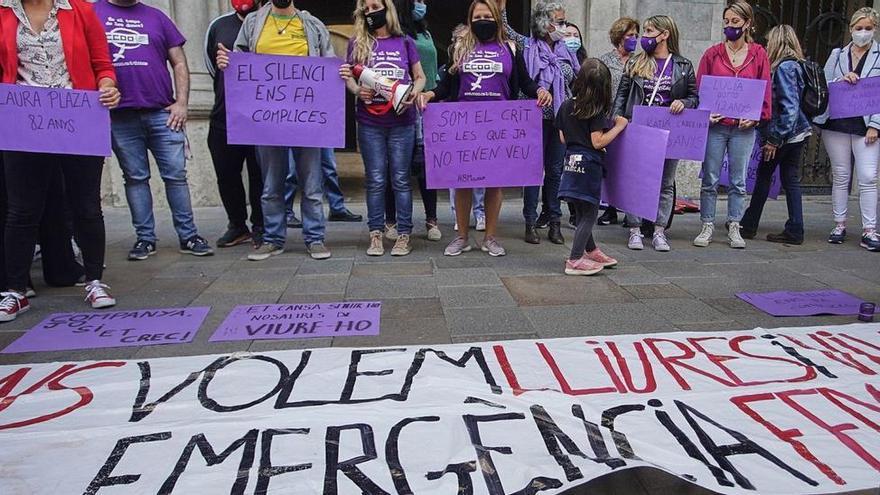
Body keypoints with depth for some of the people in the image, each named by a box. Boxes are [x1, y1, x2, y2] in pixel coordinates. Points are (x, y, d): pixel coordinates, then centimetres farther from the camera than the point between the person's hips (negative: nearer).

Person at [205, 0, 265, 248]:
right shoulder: (218, 26, 10)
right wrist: (228, 91, 16)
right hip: (224, 116, 4)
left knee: (259, 176, 2)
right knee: (226, 175, 8)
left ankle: (259, 227, 15)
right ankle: (237, 225, 22)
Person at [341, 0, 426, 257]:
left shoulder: (405, 42, 8)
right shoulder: (357, 43, 10)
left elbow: (420, 76, 12)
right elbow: (349, 77, 8)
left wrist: (415, 92, -9)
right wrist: (357, 90, -13)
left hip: (402, 121, -1)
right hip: (369, 123, 1)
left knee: (401, 179, 2)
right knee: (375, 180, 4)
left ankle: (404, 234, 8)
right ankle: (375, 234, 11)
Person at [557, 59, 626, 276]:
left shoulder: (566, 106, 6)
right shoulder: (596, 111, -13)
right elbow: (598, 142, -15)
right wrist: (619, 126, -5)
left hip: (571, 162, 7)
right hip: (589, 164, -7)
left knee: (581, 212, 17)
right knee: (589, 214, 2)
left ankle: (591, 251, 33)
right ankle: (575, 260, 2)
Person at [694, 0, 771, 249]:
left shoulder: (759, 54, 5)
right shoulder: (712, 54, 4)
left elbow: (765, 89, 5)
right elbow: (699, 88, 4)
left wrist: (755, 116, -9)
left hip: (744, 128, 0)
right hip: (715, 126, 0)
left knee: (738, 180, 7)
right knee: (710, 179, 3)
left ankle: (734, 228, 16)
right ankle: (707, 226, 12)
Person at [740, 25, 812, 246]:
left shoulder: (783, 67, -15)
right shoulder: (797, 65, 12)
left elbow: (789, 107, -21)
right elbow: (801, 101, 15)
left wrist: (774, 139, -19)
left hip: (785, 132, -8)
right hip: (800, 131, 8)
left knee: (764, 176, 4)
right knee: (791, 180, 10)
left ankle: (748, 226, 14)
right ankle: (795, 231, 13)